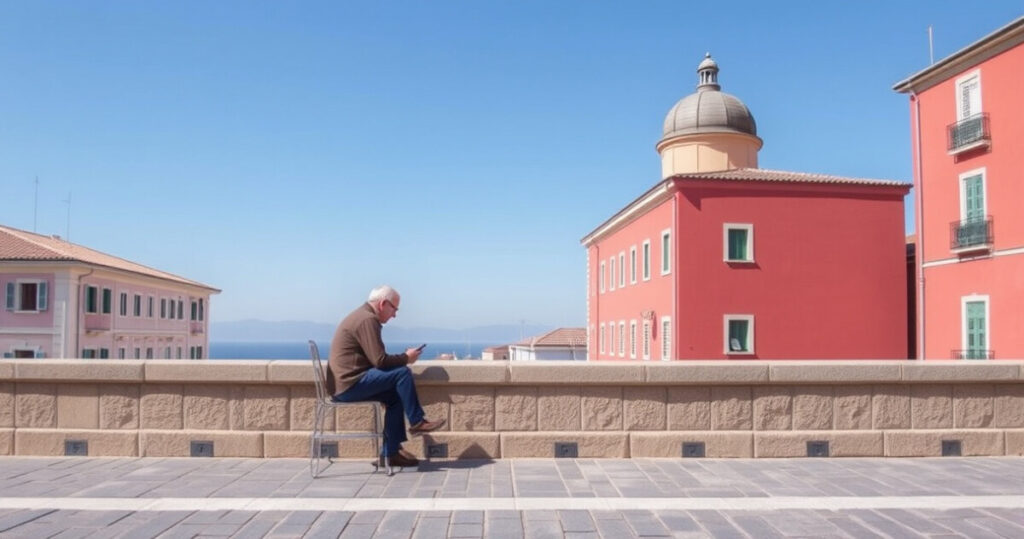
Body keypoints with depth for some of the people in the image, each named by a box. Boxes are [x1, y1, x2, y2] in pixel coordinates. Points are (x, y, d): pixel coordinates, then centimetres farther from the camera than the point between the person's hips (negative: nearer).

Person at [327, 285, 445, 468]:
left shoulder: (362, 316, 19)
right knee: (402, 373, -15)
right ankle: (417, 422, -3)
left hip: (344, 383, 11)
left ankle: (390, 452, 7)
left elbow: (374, 358, 21)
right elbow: (379, 360, -20)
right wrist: (406, 358, -4)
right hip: (349, 384, -11)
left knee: (395, 396, 7)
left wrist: (402, 358, 10)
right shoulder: (368, 319, -15)